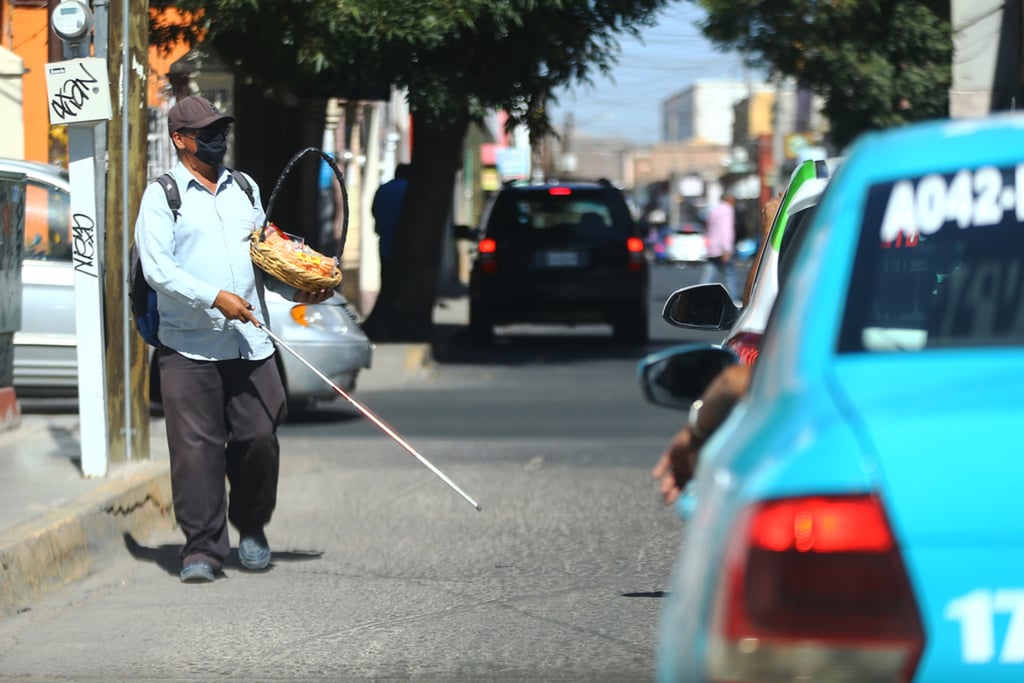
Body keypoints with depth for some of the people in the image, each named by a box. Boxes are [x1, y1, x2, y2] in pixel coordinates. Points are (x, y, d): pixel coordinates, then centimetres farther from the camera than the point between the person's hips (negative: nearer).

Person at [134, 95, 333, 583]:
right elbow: (156, 267, -10)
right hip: (189, 347, -5)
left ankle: (251, 528, 24)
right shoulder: (162, 196, 0)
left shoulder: (245, 189, 18)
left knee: (259, 438, 2)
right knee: (196, 447, -7)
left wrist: (294, 290, 7)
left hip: (250, 343, 5)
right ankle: (202, 548, -1)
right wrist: (215, 298, -19)